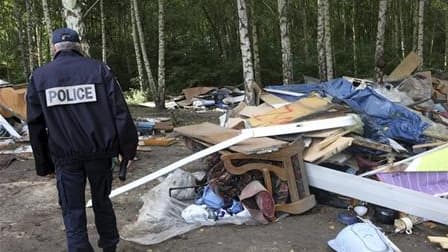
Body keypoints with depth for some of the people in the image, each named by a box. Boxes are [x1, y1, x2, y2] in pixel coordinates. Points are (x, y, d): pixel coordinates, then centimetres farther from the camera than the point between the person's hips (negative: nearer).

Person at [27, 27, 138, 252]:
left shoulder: (38, 77, 2)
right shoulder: (99, 70, -3)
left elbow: (36, 126, 4)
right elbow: (120, 113, -7)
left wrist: (43, 164, 10)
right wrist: (127, 148, 1)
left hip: (64, 156, 0)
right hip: (99, 151, 1)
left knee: (73, 212, 8)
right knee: (102, 202, 20)